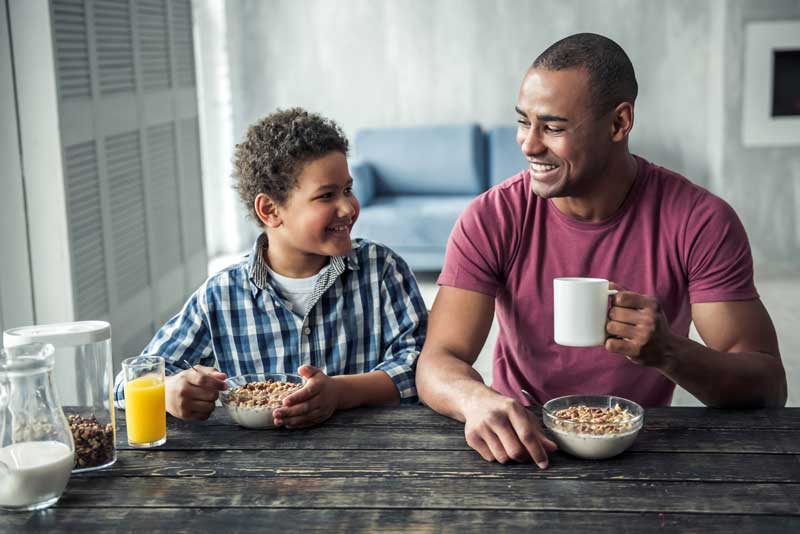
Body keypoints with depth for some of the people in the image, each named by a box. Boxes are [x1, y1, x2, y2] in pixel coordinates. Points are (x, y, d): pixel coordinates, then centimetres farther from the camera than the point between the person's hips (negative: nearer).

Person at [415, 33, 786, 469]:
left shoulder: (700, 222, -13)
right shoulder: (490, 220, -12)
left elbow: (768, 388, -14)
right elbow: (437, 363, -18)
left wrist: (668, 352, -35)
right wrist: (477, 399, -42)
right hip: (523, 445, 3)